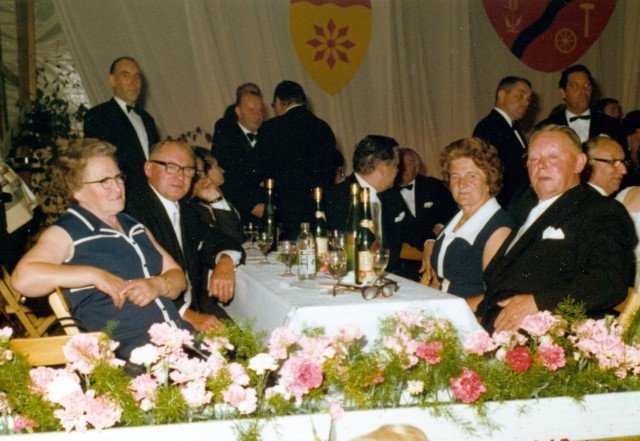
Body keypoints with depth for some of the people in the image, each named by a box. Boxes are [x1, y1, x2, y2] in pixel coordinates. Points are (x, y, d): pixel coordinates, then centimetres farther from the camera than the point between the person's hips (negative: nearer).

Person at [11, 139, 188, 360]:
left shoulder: (135, 227, 25)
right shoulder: (64, 234, 3)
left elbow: (177, 276, 22)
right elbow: (23, 278, -14)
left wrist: (158, 285, -2)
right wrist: (94, 275, -15)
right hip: (130, 348, -6)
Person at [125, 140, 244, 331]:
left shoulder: (186, 211, 18)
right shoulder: (134, 208, -12)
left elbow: (226, 243, 18)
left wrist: (225, 263, -6)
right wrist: (188, 315, -23)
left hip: (194, 307, 8)